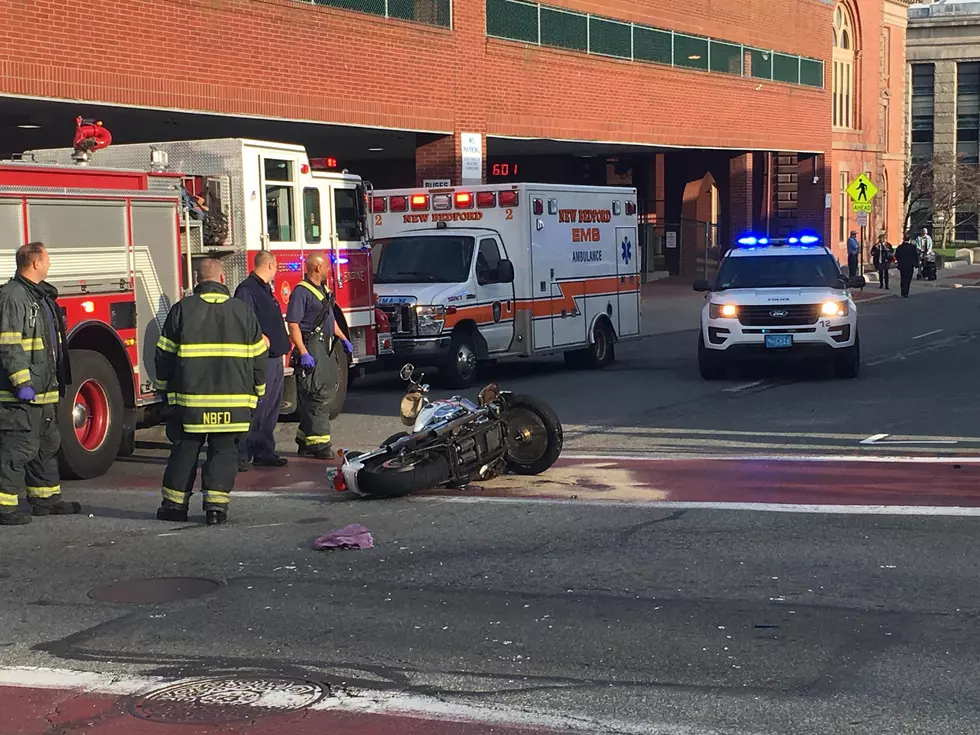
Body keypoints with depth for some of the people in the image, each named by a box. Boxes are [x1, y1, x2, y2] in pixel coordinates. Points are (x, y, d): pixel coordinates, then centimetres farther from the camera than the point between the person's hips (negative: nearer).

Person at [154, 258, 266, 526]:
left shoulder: (182, 309, -1)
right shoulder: (242, 311, 3)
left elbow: (165, 354, 3)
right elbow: (259, 357, 7)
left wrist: (166, 386, 17)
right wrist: (257, 391, 19)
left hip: (191, 396, 0)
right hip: (234, 398, 0)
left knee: (185, 451, 9)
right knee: (224, 452, 5)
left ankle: (175, 503, 15)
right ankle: (216, 503, -2)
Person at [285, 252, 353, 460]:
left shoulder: (323, 290, 17)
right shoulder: (301, 292, -14)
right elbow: (293, 324, -19)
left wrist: (343, 339, 26)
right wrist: (303, 353, -25)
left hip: (324, 348, 10)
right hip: (311, 347, -10)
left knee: (326, 391, 12)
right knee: (317, 396, -12)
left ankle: (305, 440, 20)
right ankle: (318, 444, -11)